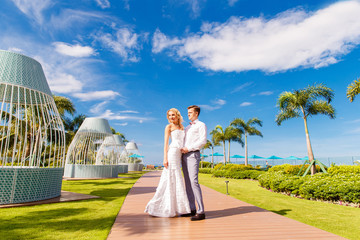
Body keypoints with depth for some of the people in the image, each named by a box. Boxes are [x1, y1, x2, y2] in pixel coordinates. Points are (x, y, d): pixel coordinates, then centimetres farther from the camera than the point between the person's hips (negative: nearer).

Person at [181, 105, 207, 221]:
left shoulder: (201, 125, 4)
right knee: (188, 183, 6)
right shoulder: (187, 128, 26)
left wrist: (188, 149, -14)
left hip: (193, 155, -8)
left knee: (194, 182, -16)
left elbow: (203, 141, -10)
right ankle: (192, 209, 12)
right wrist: (181, 149, 4)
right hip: (184, 156, 8)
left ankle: (201, 212, -13)